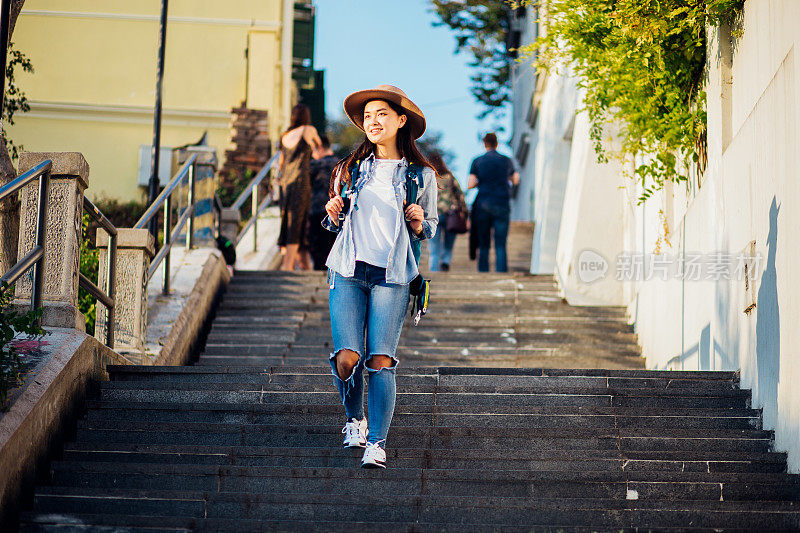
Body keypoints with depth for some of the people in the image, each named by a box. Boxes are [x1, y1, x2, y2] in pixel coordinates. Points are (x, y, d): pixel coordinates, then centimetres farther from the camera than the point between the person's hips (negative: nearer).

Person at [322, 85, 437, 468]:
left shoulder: (422, 175, 6)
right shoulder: (350, 168, 11)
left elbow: (431, 227, 16)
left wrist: (418, 225, -6)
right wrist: (332, 216, -2)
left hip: (392, 277, -1)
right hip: (348, 271, 1)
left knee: (380, 361, -11)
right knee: (347, 358, -10)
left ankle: (377, 443, -4)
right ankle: (354, 419, 19)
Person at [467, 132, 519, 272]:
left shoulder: (477, 161, 2)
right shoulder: (506, 161, 6)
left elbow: (470, 185, -5)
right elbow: (515, 181, 20)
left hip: (483, 206, 0)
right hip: (502, 207, 0)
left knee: (483, 245, 7)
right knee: (501, 245, -2)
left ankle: (483, 272, 2)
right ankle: (501, 273, -13)